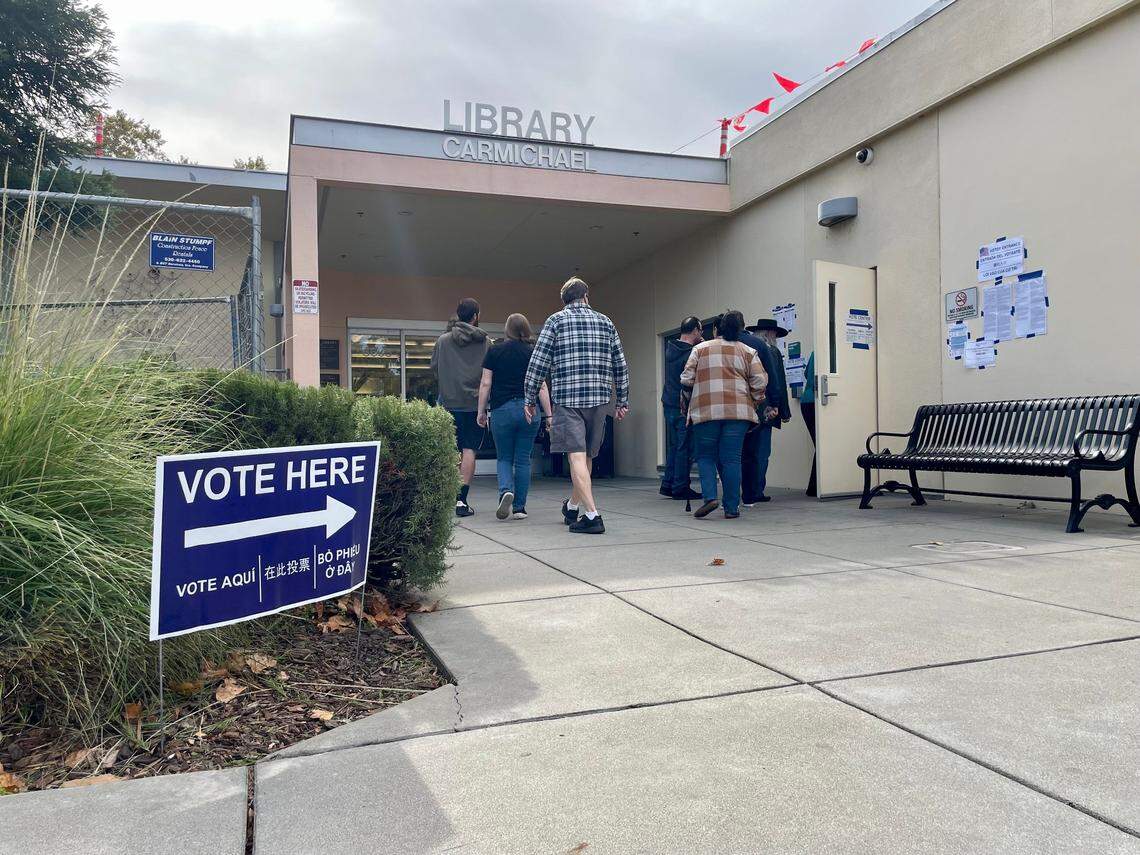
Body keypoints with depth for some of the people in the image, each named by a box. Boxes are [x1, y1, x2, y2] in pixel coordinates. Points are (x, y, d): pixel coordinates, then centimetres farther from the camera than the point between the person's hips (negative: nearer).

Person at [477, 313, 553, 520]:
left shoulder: (494, 351, 2)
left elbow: (485, 384, 0)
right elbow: (541, 387, -2)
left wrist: (481, 411, 7)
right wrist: (548, 415, 1)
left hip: (501, 410, 0)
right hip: (529, 410, 1)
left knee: (504, 458, 13)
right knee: (523, 460, 8)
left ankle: (506, 491, -13)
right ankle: (519, 507, 11)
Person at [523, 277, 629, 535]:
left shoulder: (556, 320, 5)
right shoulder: (605, 322, 13)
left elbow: (538, 362, -2)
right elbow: (620, 365, 12)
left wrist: (529, 399, 5)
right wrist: (623, 401, 18)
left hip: (567, 397, -3)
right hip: (600, 397, 4)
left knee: (577, 455, -6)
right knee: (587, 456, 15)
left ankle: (592, 515, -15)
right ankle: (572, 507, 32)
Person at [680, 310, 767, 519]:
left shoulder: (700, 349, 8)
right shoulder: (747, 352, 9)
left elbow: (686, 379, 3)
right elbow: (759, 382, 3)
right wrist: (756, 401, 20)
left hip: (705, 410, -1)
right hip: (738, 410, 1)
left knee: (706, 456, 10)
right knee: (731, 458, 4)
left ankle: (709, 497, -9)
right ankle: (731, 508, 4)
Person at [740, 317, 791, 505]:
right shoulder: (771, 351, -5)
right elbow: (778, 382, -7)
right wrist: (783, 411, -2)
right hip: (763, 409, -5)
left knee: (744, 452, 11)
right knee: (760, 452, 1)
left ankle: (749, 493, 15)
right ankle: (753, 494, 0)